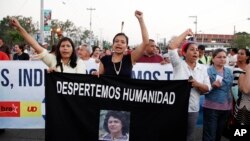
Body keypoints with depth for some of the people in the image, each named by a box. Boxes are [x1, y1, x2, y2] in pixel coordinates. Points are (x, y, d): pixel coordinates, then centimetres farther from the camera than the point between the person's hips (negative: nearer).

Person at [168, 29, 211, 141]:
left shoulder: (203, 68, 6)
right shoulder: (178, 64, -4)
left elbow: (207, 88, 5)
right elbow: (172, 46, -17)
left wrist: (197, 84, -17)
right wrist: (186, 33, -7)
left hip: (193, 109, 4)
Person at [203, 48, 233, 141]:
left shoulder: (229, 71, 8)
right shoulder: (207, 71, -10)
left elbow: (231, 88, 17)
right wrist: (212, 85, -28)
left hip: (226, 107, 5)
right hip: (211, 107, -5)